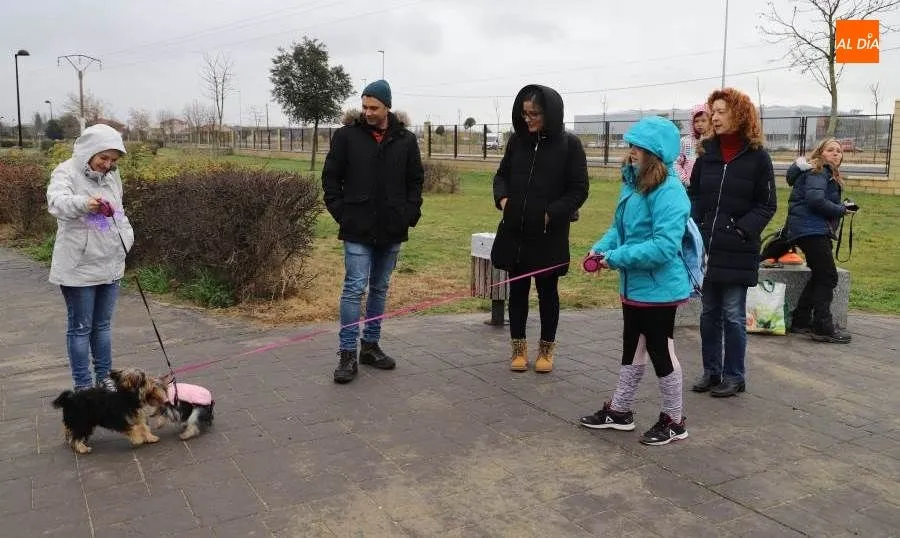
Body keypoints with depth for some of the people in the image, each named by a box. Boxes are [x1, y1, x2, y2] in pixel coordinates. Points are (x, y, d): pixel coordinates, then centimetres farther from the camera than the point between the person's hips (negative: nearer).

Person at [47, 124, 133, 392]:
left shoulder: (112, 176, 8)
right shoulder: (67, 172, -11)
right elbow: (56, 201, -32)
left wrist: (127, 238, 5)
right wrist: (84, 203, -51)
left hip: (110, 265, 6)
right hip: (79, 267, -6)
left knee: (102, 325, 16)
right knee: (80, 327, 4)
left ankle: (104, 378, 28)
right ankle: (83, 386, 14)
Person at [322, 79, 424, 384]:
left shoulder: (406, 140, 4)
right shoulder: (346, 136, -2)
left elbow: (415, 180, 11)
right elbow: (331, 177, 3)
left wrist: (410, 214, 1)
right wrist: (340, 212, -4)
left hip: (391, 232, 3)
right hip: (357, 230, -3)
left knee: (380, 289, 13)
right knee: (355, 288, -6)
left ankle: (370, 345, 25)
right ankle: (348, 354, 1)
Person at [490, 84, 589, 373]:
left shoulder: (569, 144, -6)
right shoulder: (517, 140, 4)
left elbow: (578, 190, -5)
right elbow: (502, 174, 15)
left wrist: (552, 214, -15)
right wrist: (502, 198, -4)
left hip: (549, 234, -3)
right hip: (514, 231, 3)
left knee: (547, 291, 10)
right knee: (517, 289, 10)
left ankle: (546, 348, 25)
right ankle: (518, 347, 24)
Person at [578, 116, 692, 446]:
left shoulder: (670, 192, -23)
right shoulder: (633, 183, 4)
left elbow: (664, 246, -30)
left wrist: (617, 258, -26)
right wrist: (601, 247, -4)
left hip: (659, 289, -9)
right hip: (634, 286, 9)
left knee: (661, 353, 6)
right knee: (632, 349, 20)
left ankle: (674, 421, 25)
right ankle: (620, 410, 36)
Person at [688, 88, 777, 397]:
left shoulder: (757, 157, -5)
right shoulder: (707, 152, 7)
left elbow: (767, 205, -3)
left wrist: (742, 230, -16)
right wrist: (694, 228, -2)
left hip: (737, 252, -4)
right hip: (706, 248, 4)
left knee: (733, 315, 2)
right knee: (709, 313, 11)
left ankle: (734, 376, 15)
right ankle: (711, 371, 23)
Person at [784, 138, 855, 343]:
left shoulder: (828, 174, 23)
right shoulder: (817, 172, -9)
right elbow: (815, 200, -23)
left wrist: (842, 206, 2)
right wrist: (841, 210, -12)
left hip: (817, 229, 11)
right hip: (811, 229, -11)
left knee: (819, 276, 14)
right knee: (828, 276, -11)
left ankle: (800, 321, 19)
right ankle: (823, 328, -10)